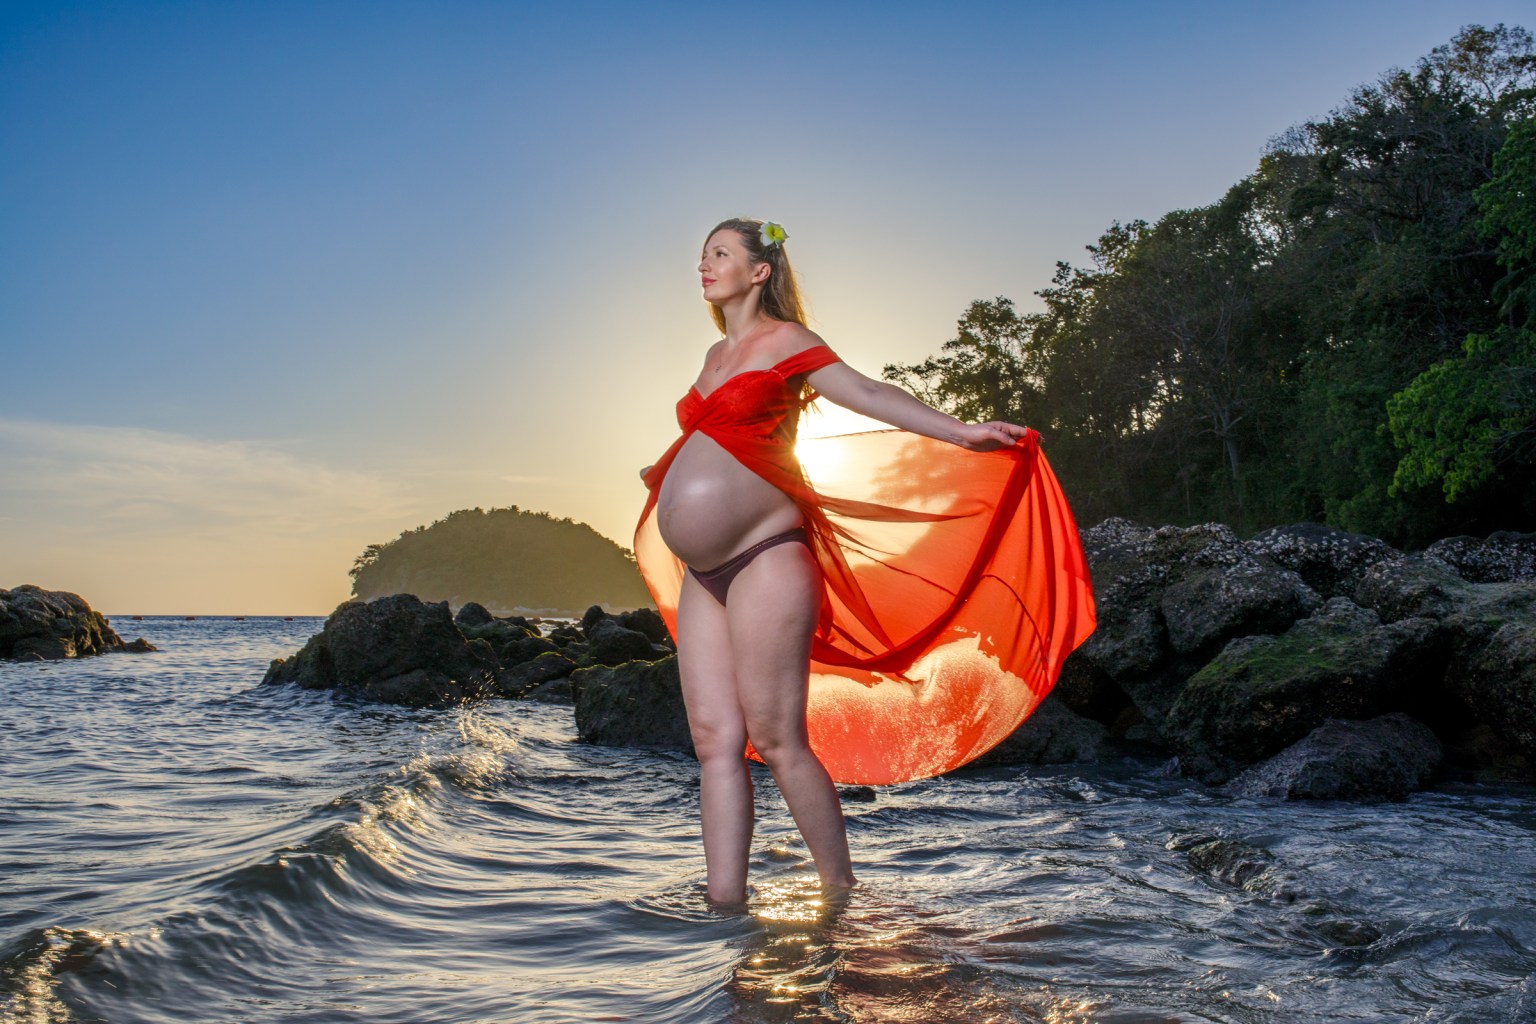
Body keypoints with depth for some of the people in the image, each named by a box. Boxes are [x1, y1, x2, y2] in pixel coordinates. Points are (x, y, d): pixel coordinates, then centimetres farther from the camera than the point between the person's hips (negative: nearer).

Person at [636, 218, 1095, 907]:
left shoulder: (783, 340, 0)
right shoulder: (717, 353, 22)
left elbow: (869, 394, -10)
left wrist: (960, 432, -21)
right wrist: (664, 473, 54)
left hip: (764, 560, -8)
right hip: (704, 576, 8)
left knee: (776, 740, -8)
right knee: (715, 740, 1)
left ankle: (842, 895, 4)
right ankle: (723, 902, 3)